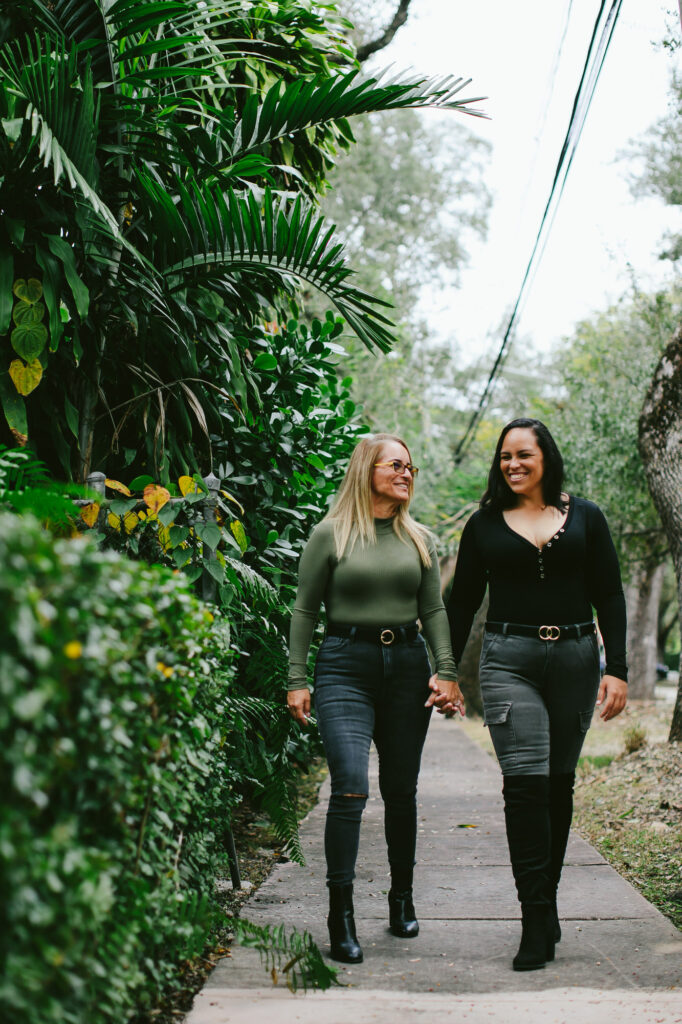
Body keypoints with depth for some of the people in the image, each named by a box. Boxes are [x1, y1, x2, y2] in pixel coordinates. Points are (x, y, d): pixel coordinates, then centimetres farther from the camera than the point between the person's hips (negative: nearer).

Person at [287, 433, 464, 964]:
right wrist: (297, 679, -3)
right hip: (345, 666, -4)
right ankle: (341, 915, -11)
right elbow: (305, 610, 3)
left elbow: (434, 610, 14)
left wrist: (447, 671, 3)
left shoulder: (420, 539, 13)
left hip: (407, 664, 4)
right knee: (351, 789, -15)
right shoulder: (331, 535, 2)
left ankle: (402, 900, 25)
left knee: (401, 791, 9)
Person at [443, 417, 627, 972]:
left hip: (577, 657, 1)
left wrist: (617, 670, -2)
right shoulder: (485, 524, 8)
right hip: (510, 660, -1)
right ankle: (538, 922, -12)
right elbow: (462, 602, 13)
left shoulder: (584, 517, 8)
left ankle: (546, 902, 21)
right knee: (526, 782, -13)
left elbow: (609, 597, 6)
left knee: (559, 783, 7)